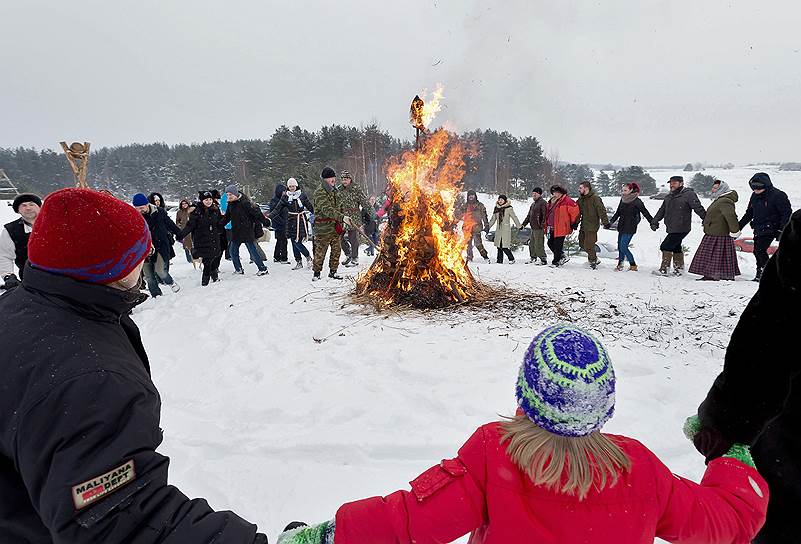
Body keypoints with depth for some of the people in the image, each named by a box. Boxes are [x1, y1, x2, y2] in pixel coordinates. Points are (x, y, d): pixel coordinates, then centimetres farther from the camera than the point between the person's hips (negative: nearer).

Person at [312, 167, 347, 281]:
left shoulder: (334, 190, 14)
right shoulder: (320, 193, -14)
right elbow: (327, 210, -27)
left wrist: (341, 224, 20)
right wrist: (342, 217, -36)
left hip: (335, 226, 8)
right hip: (323, 228, -8)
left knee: (336, 250, 10)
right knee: (320, 251, -2)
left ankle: (333, 271, 22)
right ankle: (316, 273, 12)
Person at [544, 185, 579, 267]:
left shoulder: (566, 201, -11)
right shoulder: (551, 202, 13)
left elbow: (575, 210, -13)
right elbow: (547, 215, 23)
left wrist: (572, 224, -5)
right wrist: (546, 226, 19)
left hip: (561, 228, -8)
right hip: (551, 228, 8)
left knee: (557, 245, -3)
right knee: (550, 243, 11)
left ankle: (556, 262, 8)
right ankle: (563, 256, 24)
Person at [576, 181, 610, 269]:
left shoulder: (595, 198, -12)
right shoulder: (580, 199, 11)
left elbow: (602, 211, -15)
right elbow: (578, 212, 17)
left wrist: (605, 222, -20)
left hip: (592, 226, -8)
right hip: (583, 226, 8)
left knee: (588, 246, -7)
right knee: (582, 244, 12)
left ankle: (593, 261, 14)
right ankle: (593, 257, 30)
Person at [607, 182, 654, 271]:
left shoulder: (637, 201, -11)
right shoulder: (623, 200, 7)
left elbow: (645, 213, -8)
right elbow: (618, 213, 16)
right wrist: (610, 222, 10)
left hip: (630, 228, -6)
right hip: (621, 227, 6)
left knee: (623, 247, -11)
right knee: (620, 247, 8)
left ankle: (633, 265, 1)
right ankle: (620, 264, 19)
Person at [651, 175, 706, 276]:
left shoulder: (688, 194, -9)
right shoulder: (669, 196, 16)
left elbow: (698, 208, -14)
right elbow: (662, 210, 20)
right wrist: (655, 222, 11)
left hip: (681, 228, -9)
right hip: (671, 229, 9)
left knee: (666, 246, -12)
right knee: (676, 247, 16)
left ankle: (664, 269, -6)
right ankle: (679, 268, 27)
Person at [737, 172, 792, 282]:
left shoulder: (778, 195, -12)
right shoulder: (755, 196, 9)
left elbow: (787, 214, -12)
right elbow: (749, 213, 20)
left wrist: (781, 230, -19)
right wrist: (739, 226, 16)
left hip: (770, 230, -7)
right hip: (758, 230, 7)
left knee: (760, 250, -17)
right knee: (757, 251, 8)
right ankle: (760, 274, 18)